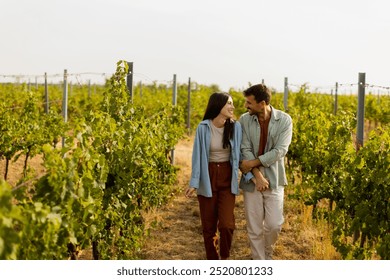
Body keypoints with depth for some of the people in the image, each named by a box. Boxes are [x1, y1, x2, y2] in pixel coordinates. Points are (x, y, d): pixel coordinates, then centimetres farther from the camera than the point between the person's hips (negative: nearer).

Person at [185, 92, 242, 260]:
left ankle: (224, 257, 17)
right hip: (207, 178, -1)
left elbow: (240, 155, 2)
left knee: (227, 224, -10)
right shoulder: (203, 128, -9)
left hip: (227, 178, 1)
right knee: (208, 225, 6)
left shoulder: (235, 127, -4)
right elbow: (197, 156, -7)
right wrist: (194, 183, -13)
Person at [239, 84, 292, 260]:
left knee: (274, 225, 2)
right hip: (252, 180, 1)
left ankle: (267, 253, 33)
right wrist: (257, 175, -17)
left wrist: (252, 163, -16)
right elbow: (245, 150, -7)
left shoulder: (284, 120, -7)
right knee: (254, 228, 5)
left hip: (274, 180, -1)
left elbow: (280, 151, -14)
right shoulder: (245, 120, -2)